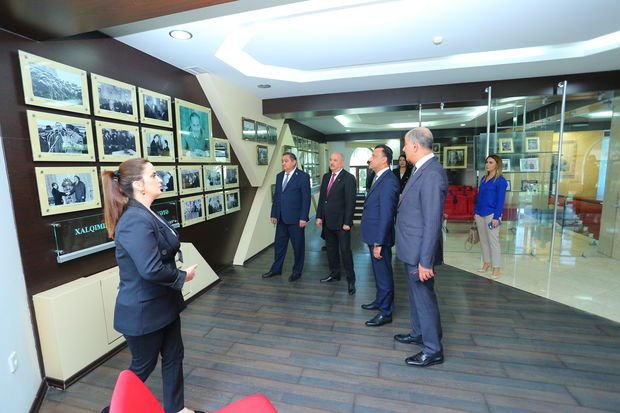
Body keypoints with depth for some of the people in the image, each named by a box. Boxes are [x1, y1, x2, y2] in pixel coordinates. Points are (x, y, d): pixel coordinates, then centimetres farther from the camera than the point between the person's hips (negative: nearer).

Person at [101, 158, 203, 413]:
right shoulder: (136, 221, -27)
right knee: (143, 366, 15)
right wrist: (182, 276, -17)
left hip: (163, 303, 9)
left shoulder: (148, 214, 4)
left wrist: (178, 274, -1)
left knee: (174, 356, 21)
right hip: (143, 310, -9)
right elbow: (151, 270, -33)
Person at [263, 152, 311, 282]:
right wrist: (274, 214, 10)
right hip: (281, 218, 6)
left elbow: (306, 198, -11)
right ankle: (276, 269, 30)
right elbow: (276, 196, 14)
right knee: (279, 244, 14)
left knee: (298, 246, 7)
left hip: (296, 218, -6)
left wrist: (303, 218, -15)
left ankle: (297, 271, 24)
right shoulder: (279, 176, 11)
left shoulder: (303, 176, -8)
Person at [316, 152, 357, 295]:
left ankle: (351, 279, 13)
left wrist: (347, 222, -17)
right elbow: (321, 198, 13)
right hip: (327, 221, 7)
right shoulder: (326, 177, 11)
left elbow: (350, 202, -14)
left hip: (341, 222, -7)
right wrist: (319, 216, 8)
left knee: (345, 250, -1)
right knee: (331, 249, 16)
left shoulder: (348, 178, -10)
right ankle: (334, 274, 32)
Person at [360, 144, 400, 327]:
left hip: (380, 238, -10)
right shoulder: (379, 179, 12)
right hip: (373, 236, 10)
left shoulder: (389, 181, -20)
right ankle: (379, 301, 41)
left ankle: (385, 313, 20)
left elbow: (386, 215, -24)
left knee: (384, 275, 5)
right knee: (378, 272, 23)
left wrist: (378, 243, -22)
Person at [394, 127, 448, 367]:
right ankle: (418, 334, 44)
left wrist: (425, 261, -24)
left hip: (420, 251, -10)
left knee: (424, 297, 6)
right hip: (412, 249, 10)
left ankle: (433, 351, 26)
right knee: (416, 294, 23)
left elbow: (433, 222, -26)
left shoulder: (432, 174, -23)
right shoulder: (420, 169, 8)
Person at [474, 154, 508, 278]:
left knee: (493, 240, -2)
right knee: (483, 240, 13)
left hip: (491, 214, -7)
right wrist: (476, 212, 13)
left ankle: (496, 267, 8)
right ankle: (486, 263, 26)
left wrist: (496, 217, -16)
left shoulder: (501, 180, -7)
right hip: (480, 214, 7)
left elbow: (500, 200, -11)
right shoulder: (483, 179, 12)